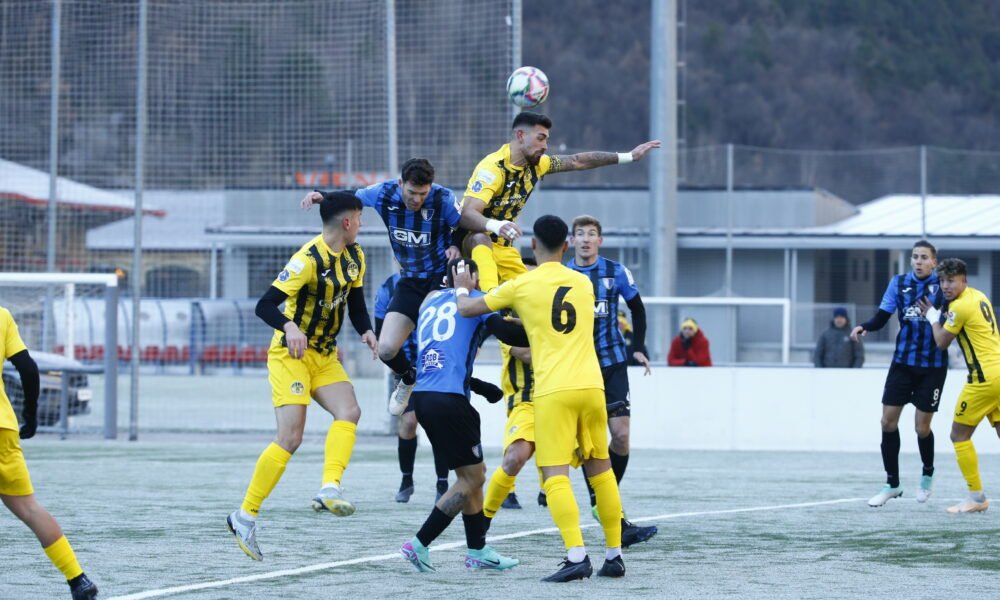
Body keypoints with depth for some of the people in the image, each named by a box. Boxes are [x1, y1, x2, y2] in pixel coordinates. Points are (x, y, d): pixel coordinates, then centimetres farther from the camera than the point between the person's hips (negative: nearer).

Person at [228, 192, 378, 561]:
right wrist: (289, 327, -42)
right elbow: (264, 305, -23)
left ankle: (329, 489, -30)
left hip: (324, 355, 8)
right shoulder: (308, 260, -20)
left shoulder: (354, 257, 6)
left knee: (349, 412, -18)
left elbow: (356, 303, 18)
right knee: (290, 438, -14)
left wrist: (366, 331, -2)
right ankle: (245, 515, -6)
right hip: (291, 354, -8)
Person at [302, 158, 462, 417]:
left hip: (442, 277, -4)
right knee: (387, 349, -3)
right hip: (410, 281, 4)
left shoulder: (443, 199, -19)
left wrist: (456, 246, -25)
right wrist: (321, 196, -9)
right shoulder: (384, 194, -11)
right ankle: (407, 380, 32)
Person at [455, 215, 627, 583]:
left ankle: (577, 556, -21)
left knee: (555, 474, -7)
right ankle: (614, 556, 15)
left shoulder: (522, 286, 1)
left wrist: (462, 289, 31)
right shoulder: (584, 284, 14)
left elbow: (467, 309, 9)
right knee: (600, 470, 14)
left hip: (554, 390, -4)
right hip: (591, 386, 4)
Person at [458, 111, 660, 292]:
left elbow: (578, 161, 13)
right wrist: (496, 226, -56)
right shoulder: (493, 167, -24)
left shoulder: (536, 164, 1)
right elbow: (467, 215, -35)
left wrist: (629, 156, 14)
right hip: (471, 240, -9)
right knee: (481, 239, -42)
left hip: (501, 248, 9)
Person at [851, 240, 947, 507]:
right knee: (888, 421, -1)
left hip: (932, 365, -3)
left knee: (922, 427, 2)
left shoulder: (942, 285, -6)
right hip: (903, 362, 3)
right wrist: (864, 327, -20)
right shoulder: (899, 283, 2)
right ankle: (892, 484, 12)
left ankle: (928, 474, 31)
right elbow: (882, 317, -1)